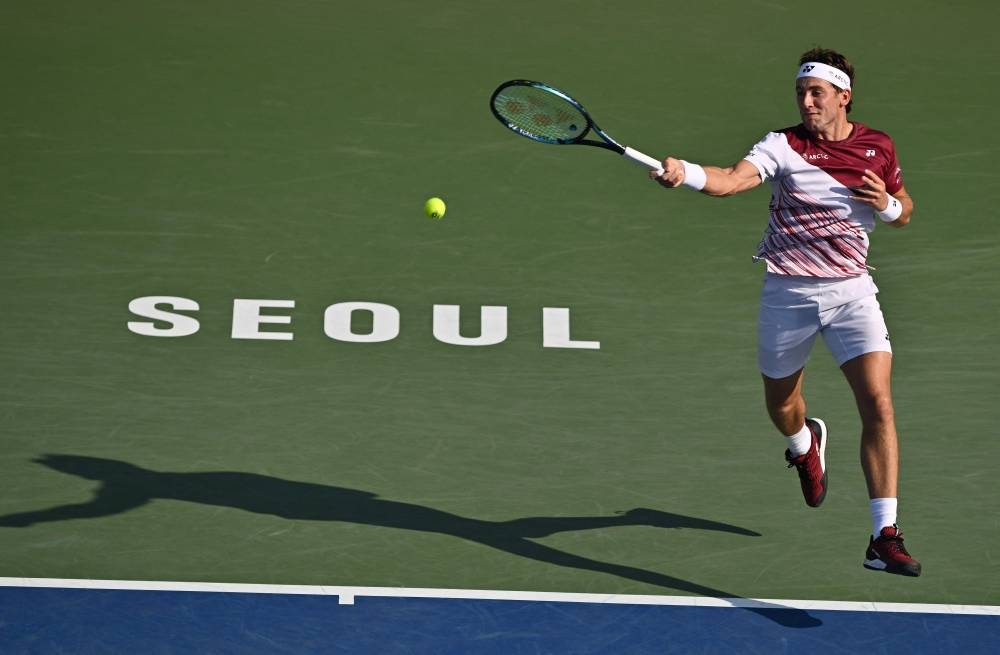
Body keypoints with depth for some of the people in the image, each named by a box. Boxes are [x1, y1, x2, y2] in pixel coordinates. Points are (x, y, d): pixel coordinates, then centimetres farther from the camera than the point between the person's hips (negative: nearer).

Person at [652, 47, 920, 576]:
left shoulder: (878, 147, 3)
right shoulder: (783, 145, -5)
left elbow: (904, 211, 17)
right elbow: (731, 179, -23)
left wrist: (887, 205, -8)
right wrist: (683, 173, -44)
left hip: (850, 290, 0)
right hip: (788, 293, 0)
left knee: (878, 404, -16)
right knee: (780, 401, 17)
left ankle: (884, 537, -17)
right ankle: (805, 443, 57)